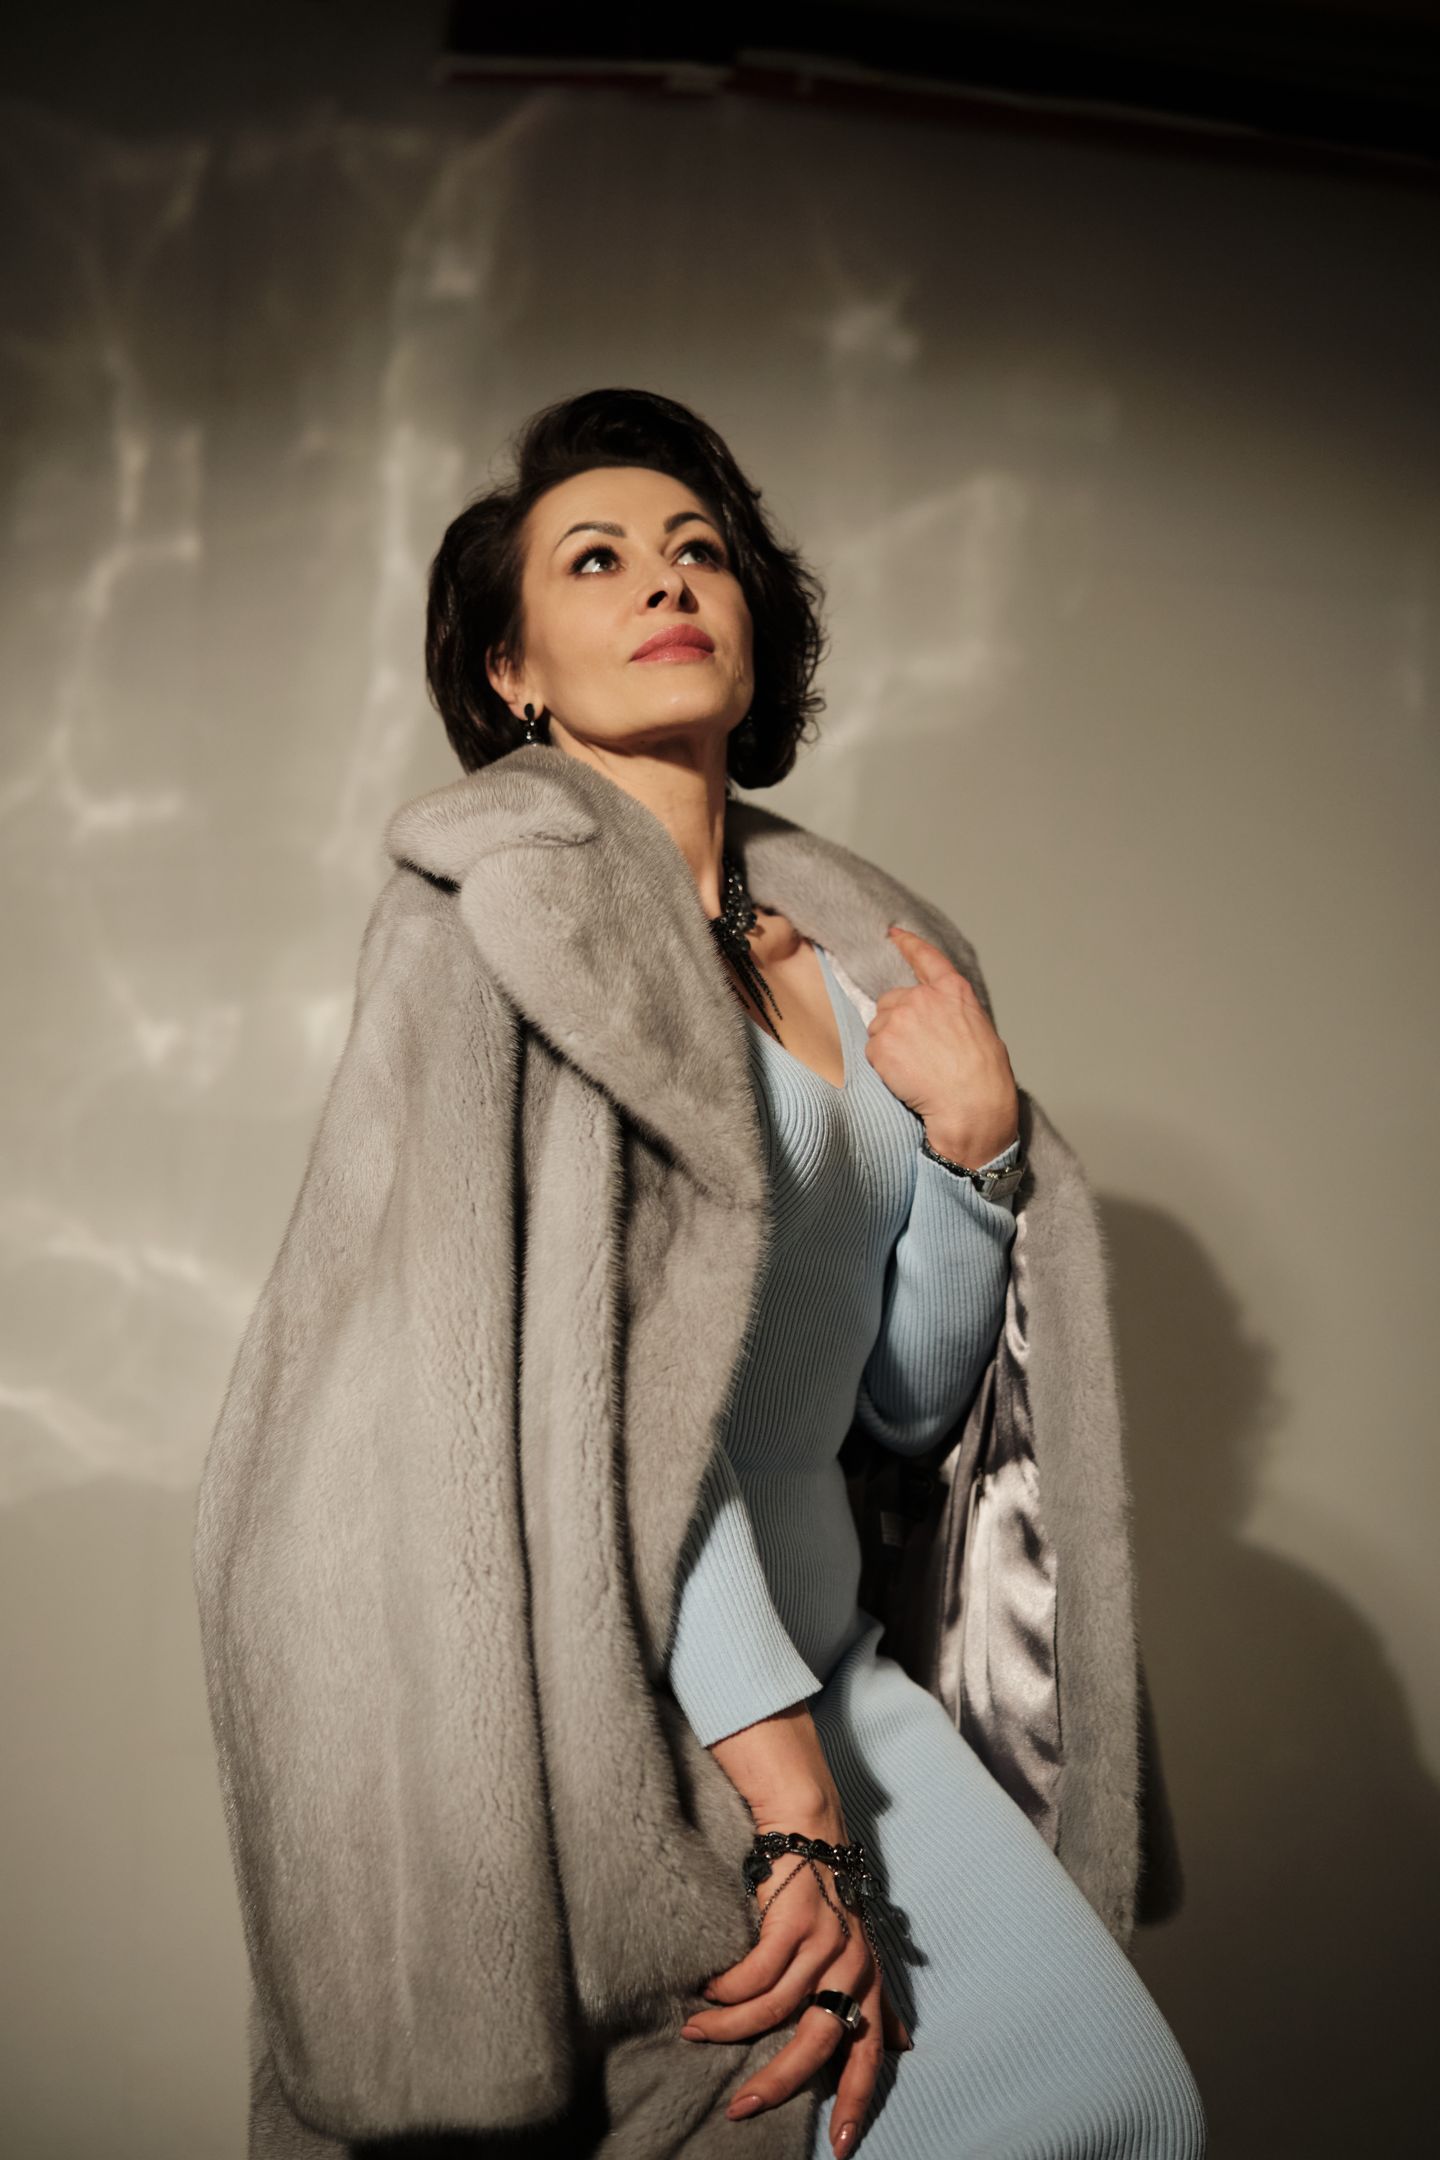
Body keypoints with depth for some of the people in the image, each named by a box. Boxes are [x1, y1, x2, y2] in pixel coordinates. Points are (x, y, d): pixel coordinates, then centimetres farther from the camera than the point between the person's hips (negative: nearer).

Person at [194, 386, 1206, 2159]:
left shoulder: (830, 964, 11)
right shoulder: (522, 893, -11)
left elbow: (907, 1403, 13)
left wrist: (973, 1141, -4)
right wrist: (793, 1814, -21)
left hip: (815, 1664, 7)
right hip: (606, 1695, -7)